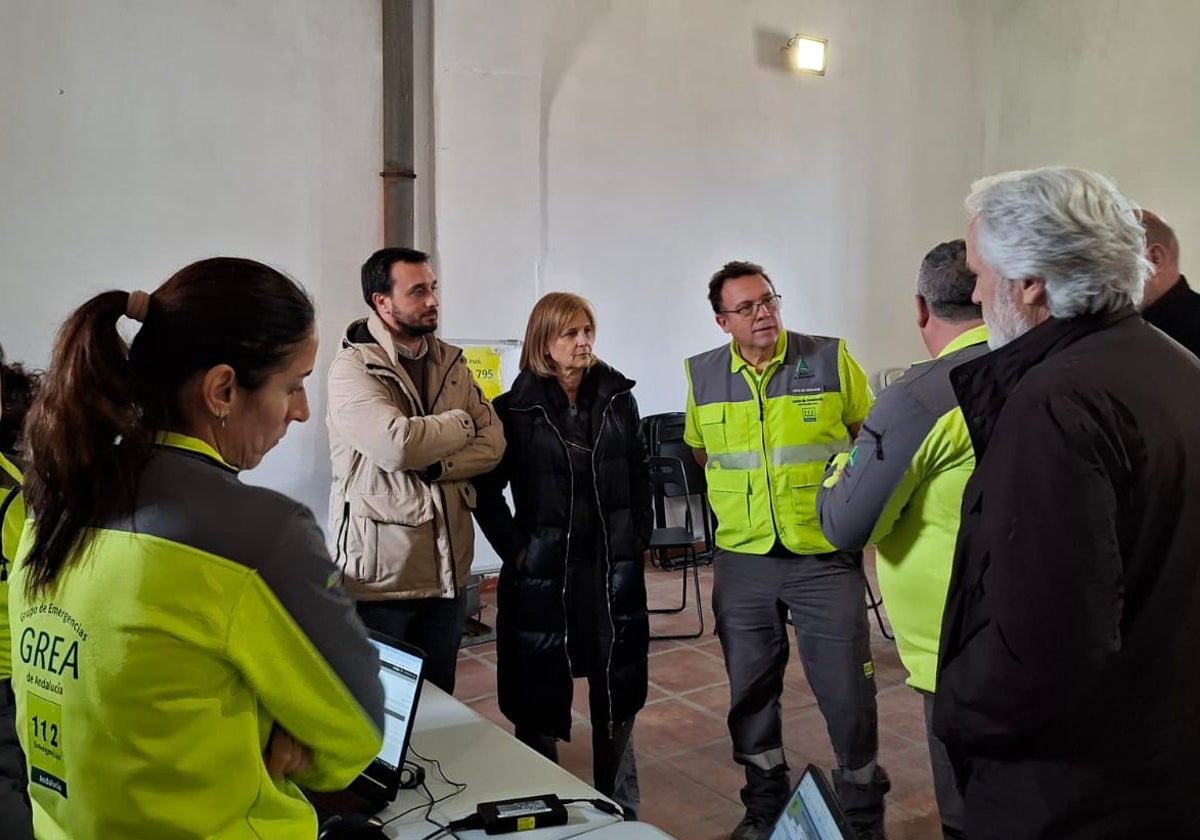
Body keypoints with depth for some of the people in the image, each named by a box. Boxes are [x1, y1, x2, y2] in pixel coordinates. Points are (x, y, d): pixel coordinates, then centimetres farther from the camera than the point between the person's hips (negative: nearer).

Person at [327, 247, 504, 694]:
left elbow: (493, 444, 1)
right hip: (380, 573, -5)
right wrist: (461, 422, -8)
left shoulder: (451, 363, 10)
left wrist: (433, 466, -17)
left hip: (447, 568, 6)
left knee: (440, 699, 18)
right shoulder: (352, 367, -11)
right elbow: (398, 444, -26)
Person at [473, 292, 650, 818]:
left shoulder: (618, 398, 5)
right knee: (540, 705, 7)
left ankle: (622, 814, 31)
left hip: (616, 571, 4)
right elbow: (486, 491, -3)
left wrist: (638, 539, 6)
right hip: (543, 574, -3)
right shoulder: (515, 410, -6)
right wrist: (516, 551, -8)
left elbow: (639, 475, 12)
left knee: (618, 696, 13)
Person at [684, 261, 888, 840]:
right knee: (750, 690, 14)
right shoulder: (702, 376, 2)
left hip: (826, 555, -2)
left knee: (847, 691, 3)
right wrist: (740, 495, 11)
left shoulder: (831, 358, -5)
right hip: (742, 560, 3)